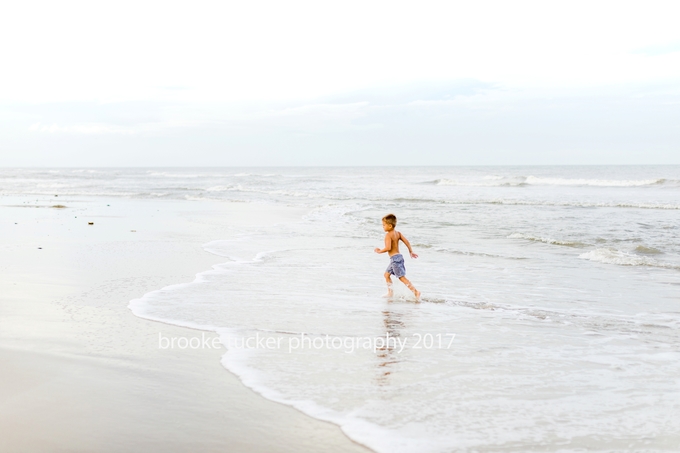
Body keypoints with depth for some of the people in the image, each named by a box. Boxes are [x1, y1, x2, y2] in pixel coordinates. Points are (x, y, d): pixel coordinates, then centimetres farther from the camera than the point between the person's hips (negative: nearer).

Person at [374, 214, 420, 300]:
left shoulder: (388, 235, -15)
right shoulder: (398, 233, 10)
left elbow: (388, 248, -26)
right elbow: (406, 241, 8)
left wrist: (380, 251, -10)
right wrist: (411, 252, 16)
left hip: (394, 258, -10)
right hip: (399, 256, 10)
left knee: (402, 277, -7)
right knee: (387, 274, 20)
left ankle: (416, 292, -12)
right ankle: (390, 293, 24)